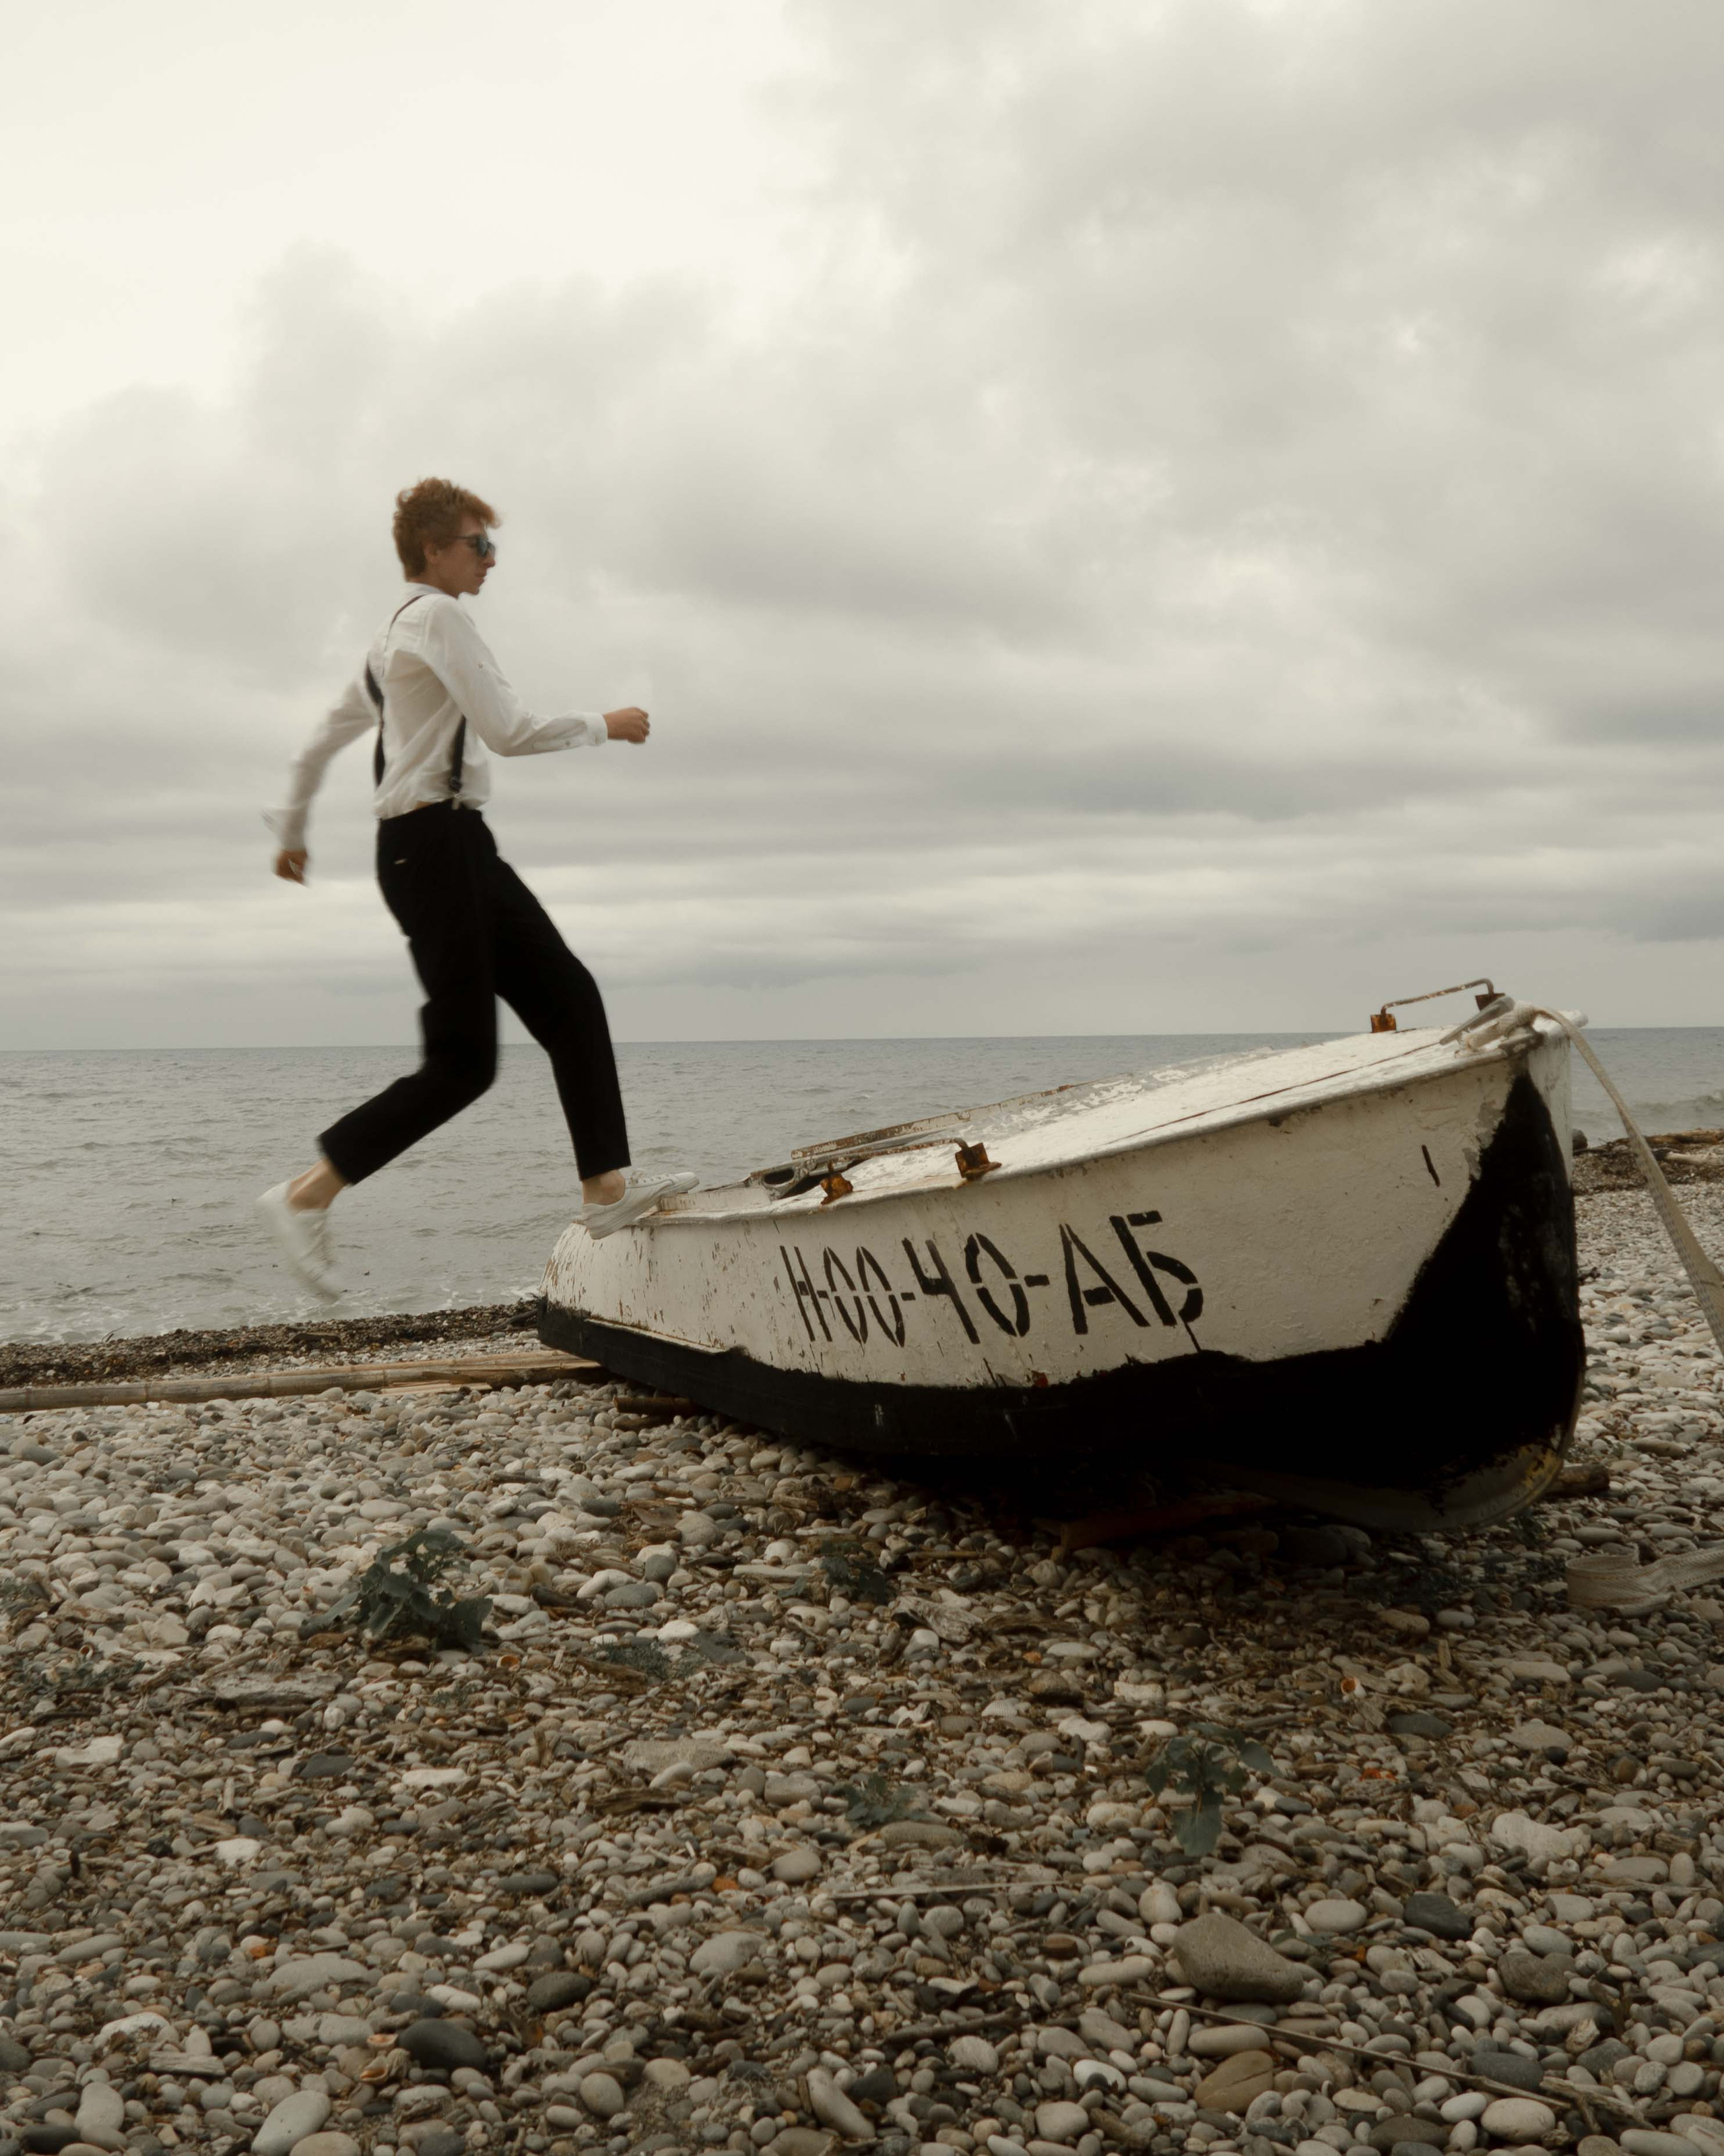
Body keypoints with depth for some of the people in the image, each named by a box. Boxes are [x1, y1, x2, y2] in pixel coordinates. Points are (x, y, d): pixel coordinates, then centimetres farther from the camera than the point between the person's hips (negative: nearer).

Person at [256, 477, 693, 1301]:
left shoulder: (391, 637, 21)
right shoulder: (440, 617, -9)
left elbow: (324, 739, 28)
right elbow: (508, 731, -18)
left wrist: (293, 830, 39)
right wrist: (603, 725, -3)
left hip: (460, 847, 10)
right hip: (433, 843, -10)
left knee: (569, 997, 4)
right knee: (462, 1063, -9)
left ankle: (605, 1188, 1)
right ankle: (306, 1196, -3)